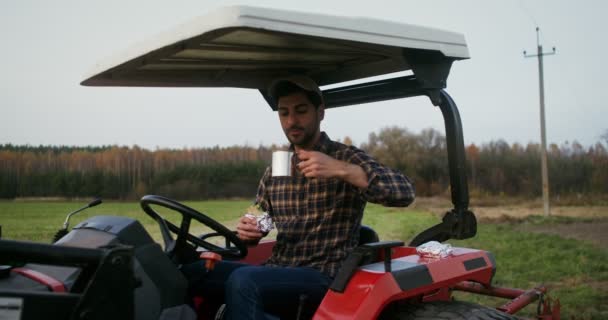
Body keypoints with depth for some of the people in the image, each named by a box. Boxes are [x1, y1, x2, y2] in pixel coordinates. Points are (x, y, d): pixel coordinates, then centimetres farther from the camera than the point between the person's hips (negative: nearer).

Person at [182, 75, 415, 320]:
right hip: (277, 272, 5)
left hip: (324, 276, -5)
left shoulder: (345, 157, -2)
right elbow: (257, 226, 21)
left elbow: (405, 193, -16)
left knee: (242, 280, -31)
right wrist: (247, 231, -4)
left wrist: (341, 169, -27)